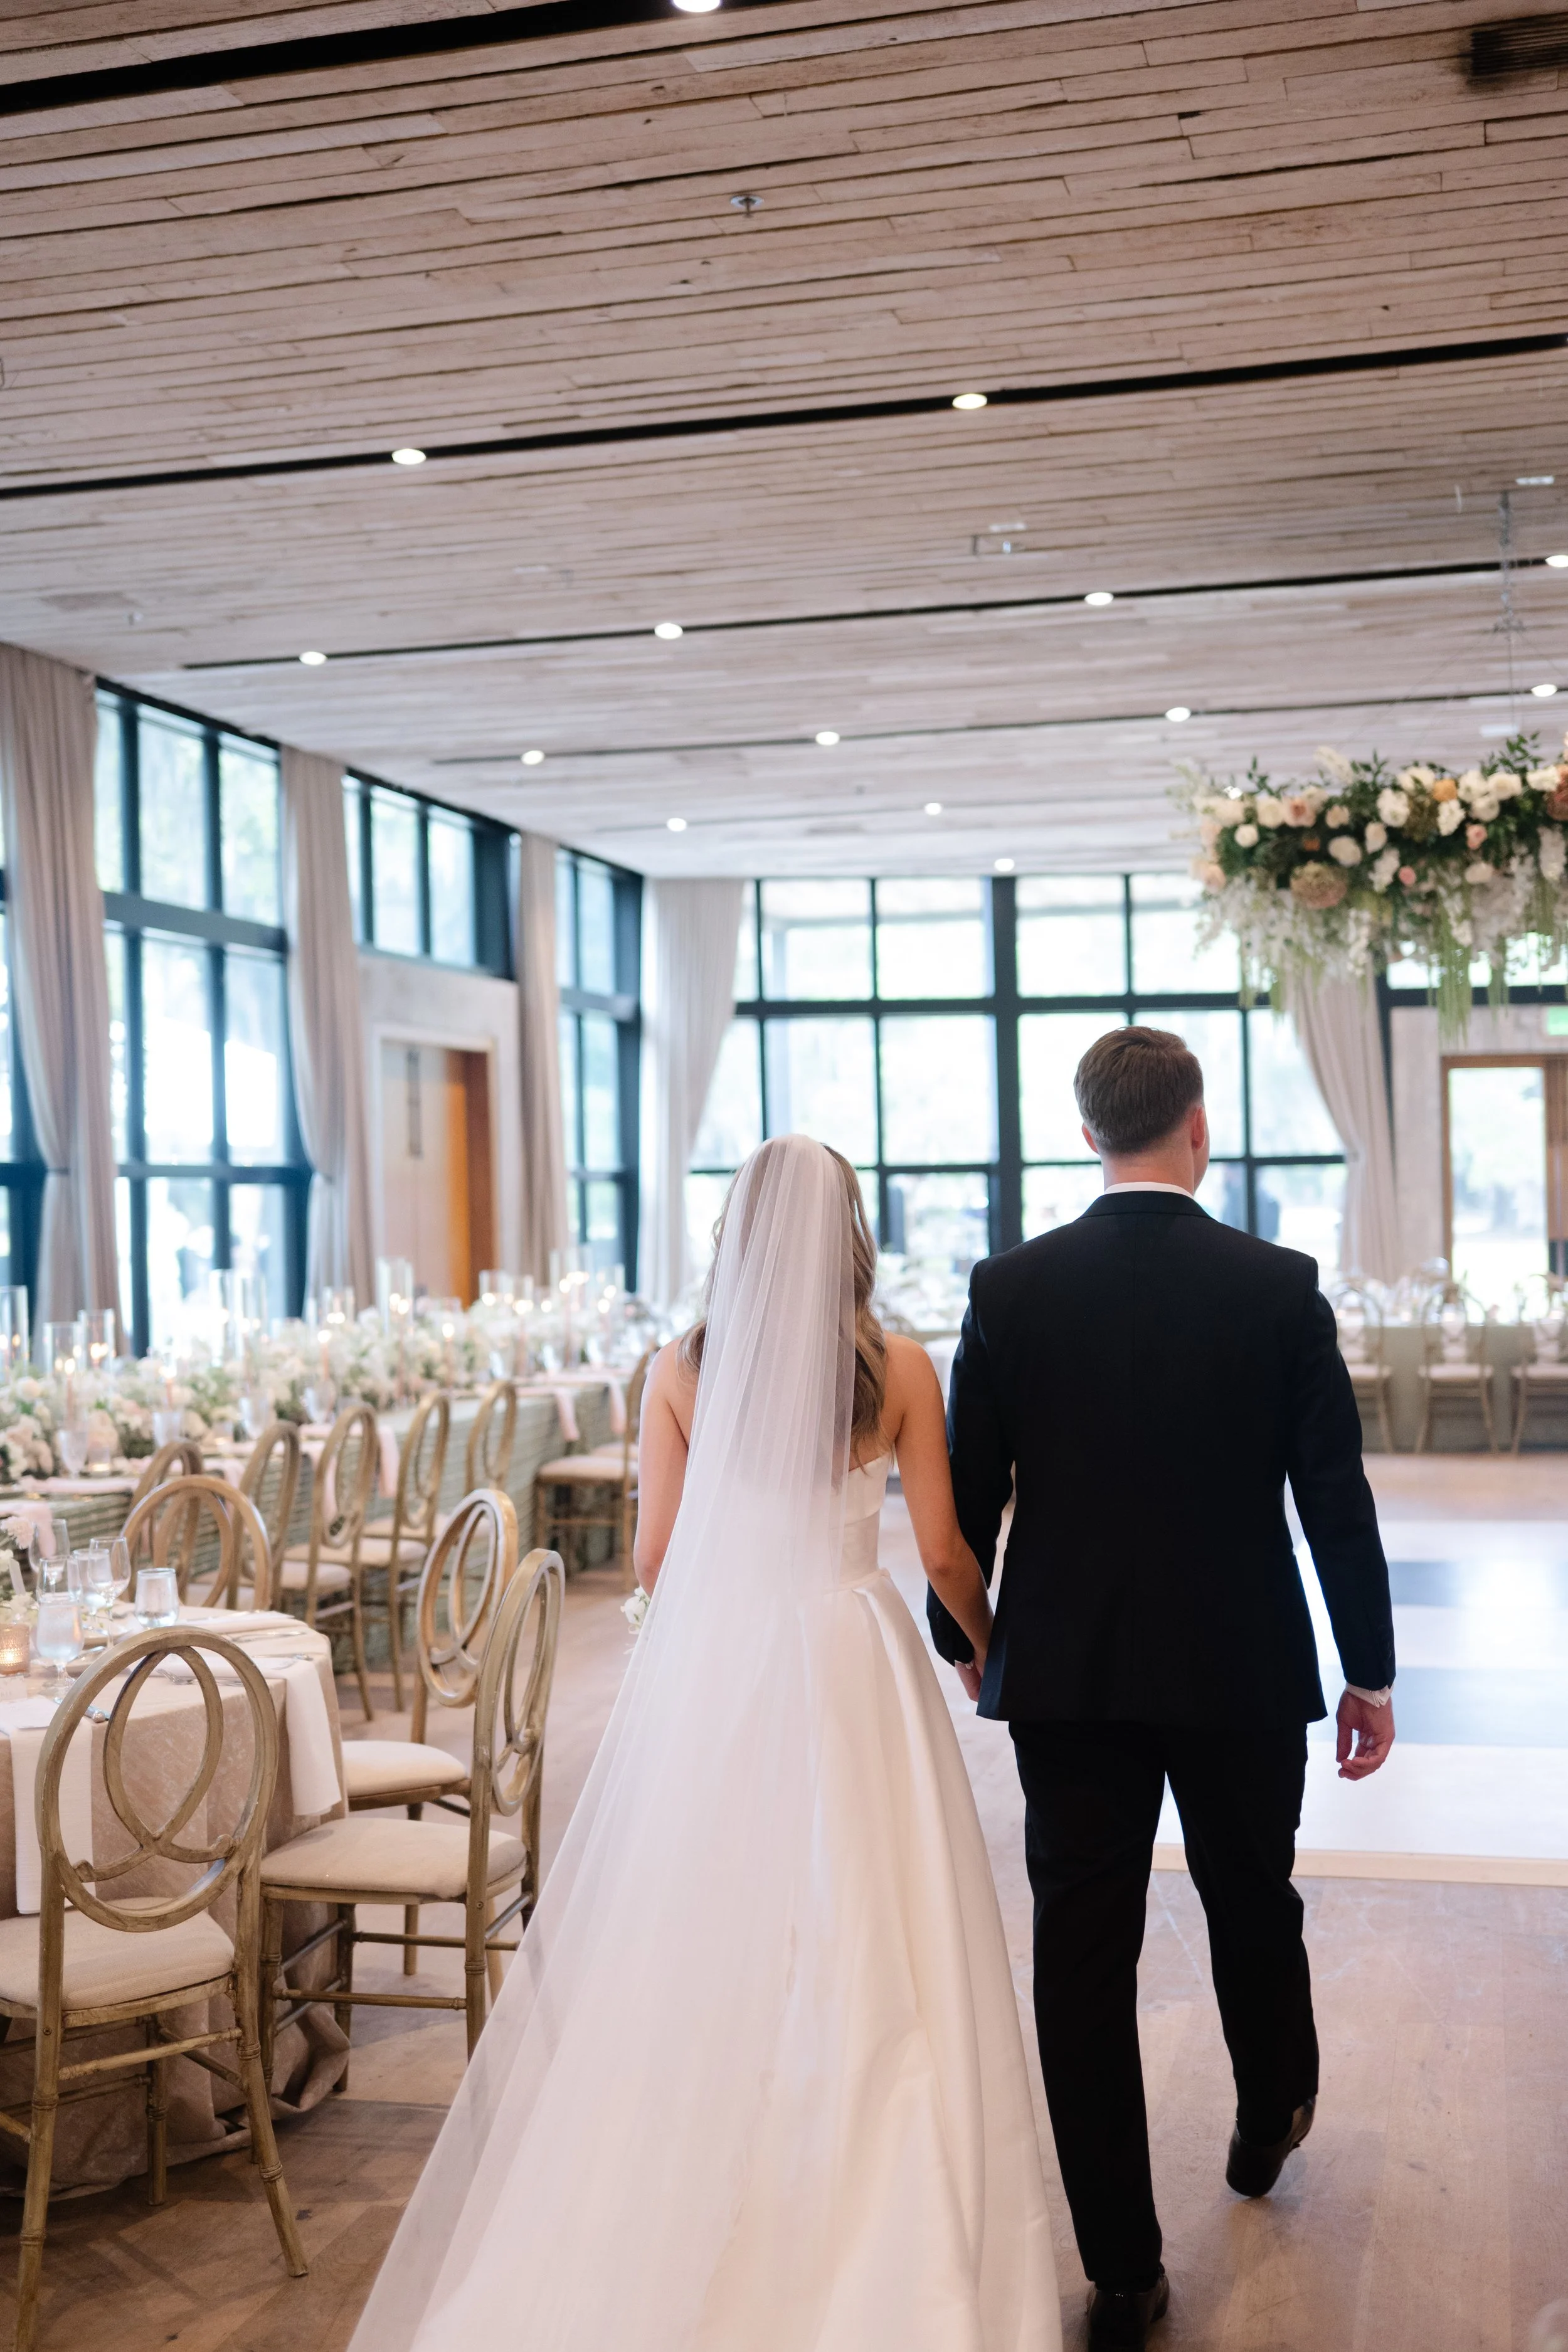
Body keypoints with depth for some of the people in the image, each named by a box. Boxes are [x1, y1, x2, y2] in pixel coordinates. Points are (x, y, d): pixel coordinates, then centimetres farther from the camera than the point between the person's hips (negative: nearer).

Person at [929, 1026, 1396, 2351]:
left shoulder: (1011, 1290, -6)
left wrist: (960, 1636, 15)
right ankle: (1270, 2125, 48)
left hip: (1066, 1675, 0)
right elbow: (1336, 1495, -6)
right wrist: (1370, 1670, 4)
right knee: (1253, 1908, 23)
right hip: (1243, 1670, 0)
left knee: (1082, 1957, 6)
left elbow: (969, 1492, -1)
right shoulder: (1280, 1287, -9)